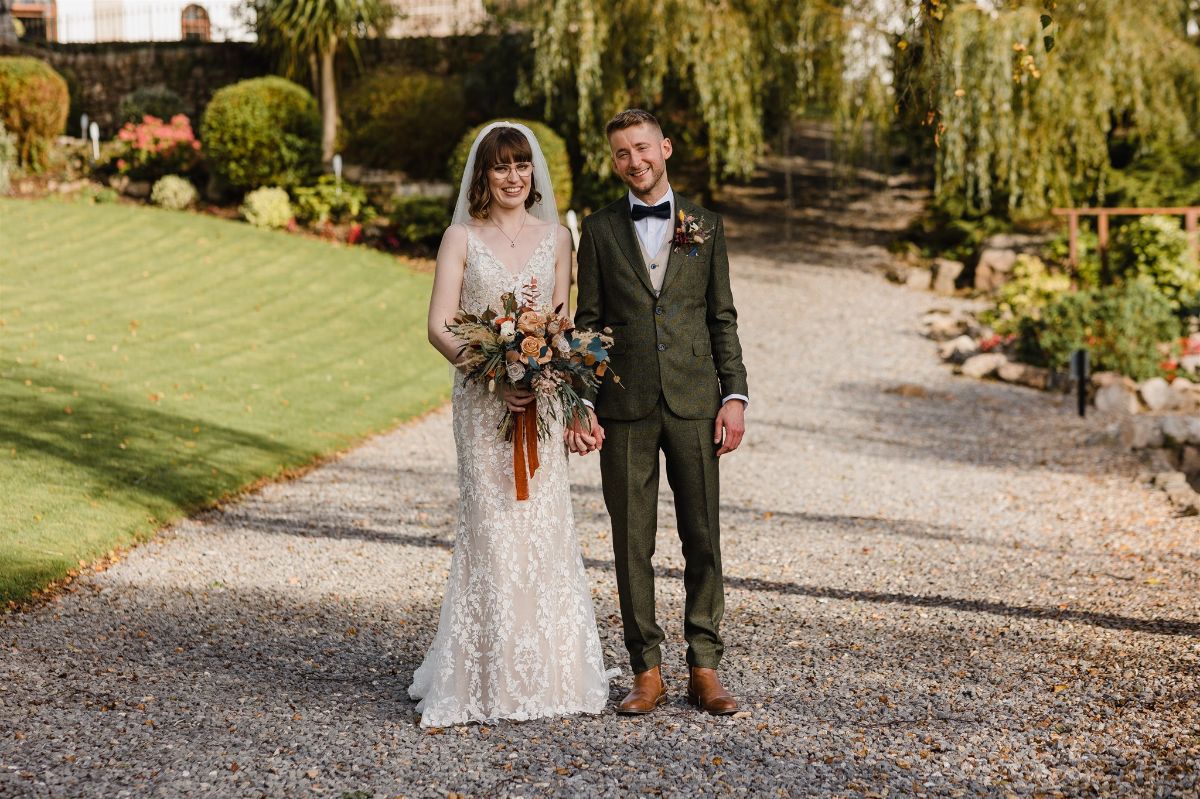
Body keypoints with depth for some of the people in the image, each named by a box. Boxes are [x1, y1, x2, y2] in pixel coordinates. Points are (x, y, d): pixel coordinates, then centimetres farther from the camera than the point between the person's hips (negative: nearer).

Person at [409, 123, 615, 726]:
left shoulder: (556, 237, 10)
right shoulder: (462, 238, 3)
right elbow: (439, 326, -4)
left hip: (541, 399, 2)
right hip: (482, 401, -2)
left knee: (544, 526, 1)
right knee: (491, 528, -4)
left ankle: (548, 670, 11)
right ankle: (491, 678, 3)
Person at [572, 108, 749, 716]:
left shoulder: (705, 226, 10)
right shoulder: (600, 230, 7)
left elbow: (722, 319, 9)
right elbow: (587, 322, 6)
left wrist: (734, 396, -1)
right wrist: (581, 404, -3)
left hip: (693, 404, 1)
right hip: (625, 407, 0)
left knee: (703, 538, 2)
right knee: (632, 544, 3)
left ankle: (704, 669, 11)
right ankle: (647, 671, 12)